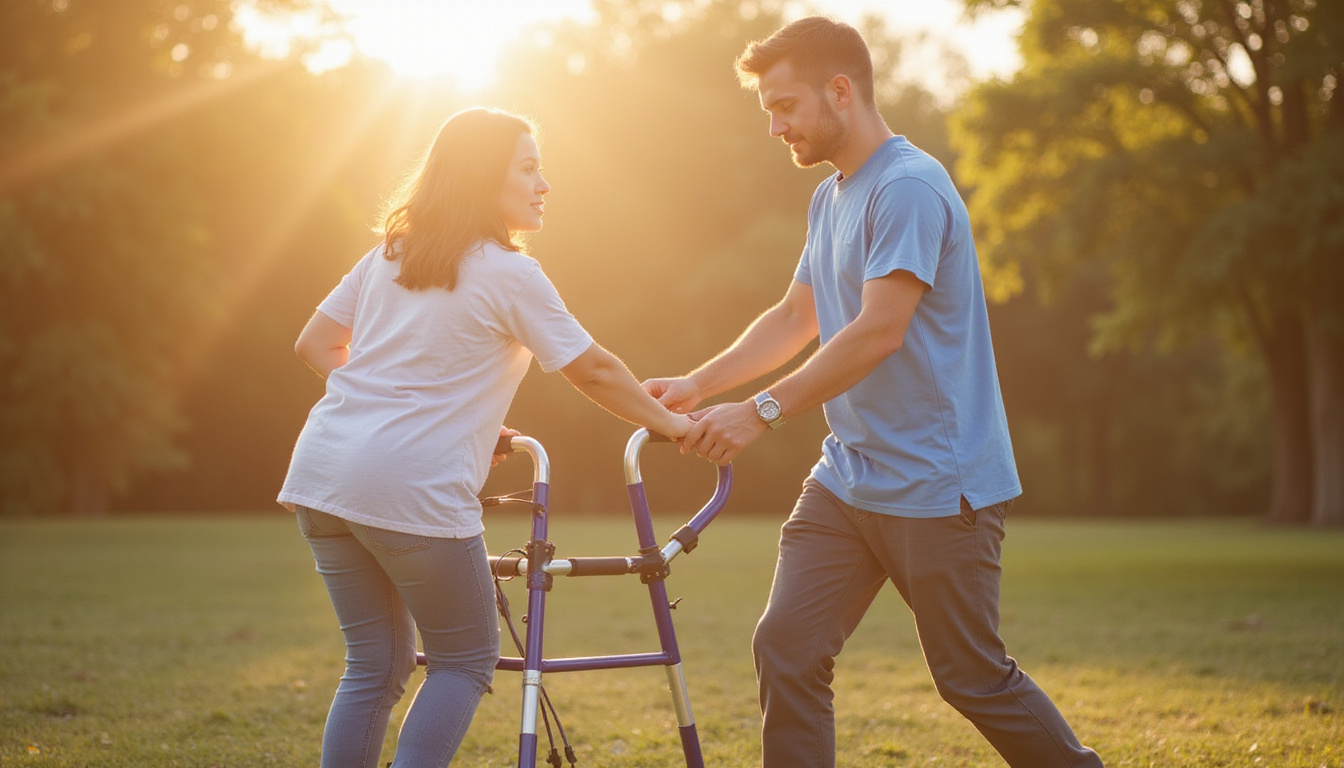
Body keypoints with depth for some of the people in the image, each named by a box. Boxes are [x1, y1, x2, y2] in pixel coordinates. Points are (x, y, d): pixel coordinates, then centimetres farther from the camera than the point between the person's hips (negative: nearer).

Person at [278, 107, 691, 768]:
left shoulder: (387, 256, 16)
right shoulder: (508, 273, -4)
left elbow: (315, 345, 18)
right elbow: (594, 372, -1)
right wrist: (665, 421, 14)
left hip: (321, 472, 7)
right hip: (413, 487, -7)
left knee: (377, 664, 15)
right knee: (466, 661, 8)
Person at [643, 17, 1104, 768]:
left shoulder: (909, 187, -16)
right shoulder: (829, 199, 15)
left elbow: (879, 331, -24)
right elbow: (795, 318, 20)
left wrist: (762, 411, -25)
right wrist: (697, 385, 8)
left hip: (938, 486, -8)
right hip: (847, 480, 8)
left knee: (975, 679, 2)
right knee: (787, 651, -2)